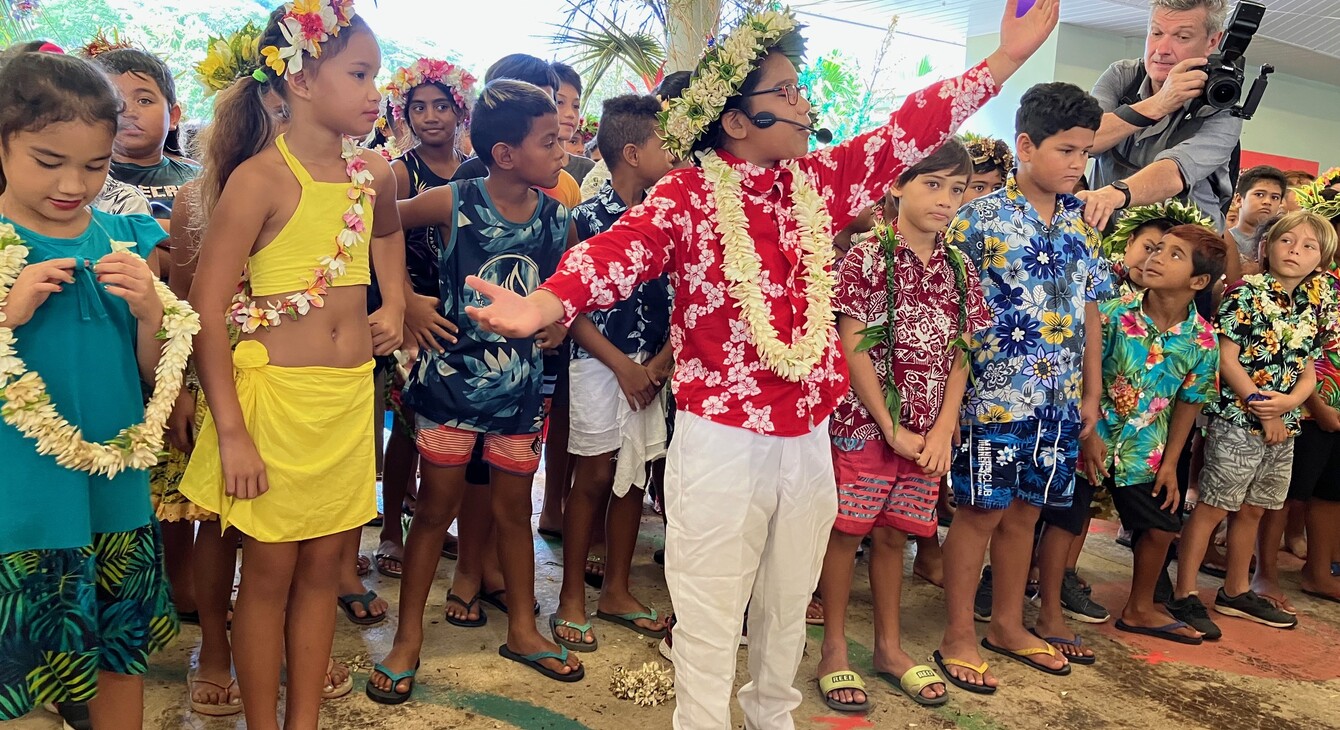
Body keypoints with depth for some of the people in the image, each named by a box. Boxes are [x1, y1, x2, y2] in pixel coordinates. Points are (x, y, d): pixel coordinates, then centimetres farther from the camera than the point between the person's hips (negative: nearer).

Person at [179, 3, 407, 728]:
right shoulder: (260, 178, -14)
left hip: (351, 395, 5)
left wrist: (393, 304, 13)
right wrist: (231, 433, -17)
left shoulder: (373, 173, 4)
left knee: (322, 565, 13)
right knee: (269, 571, 7)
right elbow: (207, 308, -15)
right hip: (275, 393, -5)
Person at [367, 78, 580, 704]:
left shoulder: (556, 218, -2)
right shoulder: (452, 204, -13)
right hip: (452, 376, -3)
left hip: (520, 383, 3)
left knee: (514, 507, 14)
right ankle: (408, 638, 21)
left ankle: (522, 628, 30)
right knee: (437, 505, 6)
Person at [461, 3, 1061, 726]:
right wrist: (544, 303, -43)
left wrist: (1004, 58, 4)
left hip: (809, 439, 6)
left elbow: (912, 129, 8)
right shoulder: (685, 198, -10)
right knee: (710, 620, 7)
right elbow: (619, 250, -25)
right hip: (721, 442, -5)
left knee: (788, 606, 23)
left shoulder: (824, 179, 6)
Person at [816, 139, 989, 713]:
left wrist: (943, 430, -4)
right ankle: (834, 649, 17)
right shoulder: (867, 257, -8)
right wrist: (892, 429, -12)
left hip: (927, 433, 5)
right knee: (846, 531, 3)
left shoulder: (959, 270, 7)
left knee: (894, 534, 15)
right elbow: (853, 349, -11)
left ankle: (889, 647, 28)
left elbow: (959, 357, 7)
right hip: (864, 423, -4)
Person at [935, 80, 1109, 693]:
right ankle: (958, 636, 16)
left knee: (1024, 512, 16)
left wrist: (1092, 391, 13)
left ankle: (1008, 625, 31)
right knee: (981, 512, 3)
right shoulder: (980, 218, -9)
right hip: (995, 396, -6)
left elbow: (1089, 311, 14)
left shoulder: (1083, 223, 9)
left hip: (1060, 402, 6)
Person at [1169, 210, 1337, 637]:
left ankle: (1237, 592, 28)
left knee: (1252, 509, 16)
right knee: (1213, 506, -4)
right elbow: (1227, 360, -12)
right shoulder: (1246, 292, -8)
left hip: (1284, 426, 7)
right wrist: (1262, 409, -13)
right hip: (1238, 420, -7)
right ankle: (1184, 595, 1)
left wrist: (1288, 401, -10)